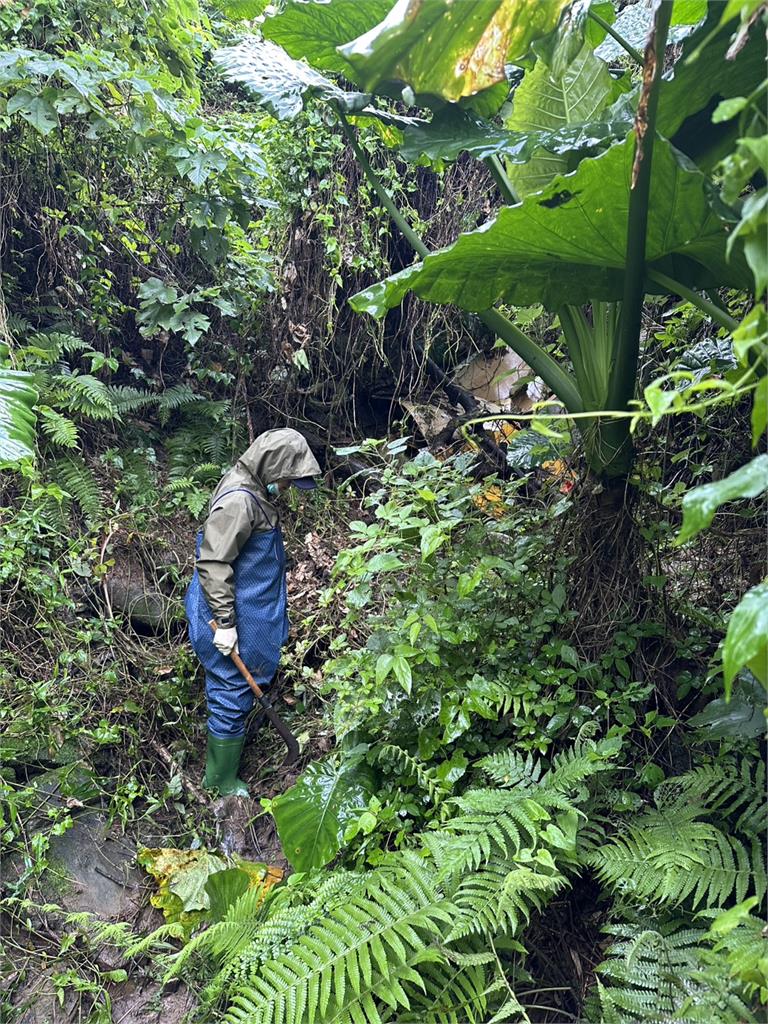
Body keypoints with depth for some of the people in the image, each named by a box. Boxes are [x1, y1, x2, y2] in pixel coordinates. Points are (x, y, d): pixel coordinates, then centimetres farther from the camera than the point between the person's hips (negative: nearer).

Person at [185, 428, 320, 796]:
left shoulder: (253, 490, 5)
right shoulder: (239, 501, -26)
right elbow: (212, 563, -27)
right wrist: (225, 623, -24)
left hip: (245, 610, 10)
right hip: (234, 618, -10)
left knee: (230, 692, 25)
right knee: (232, 696, 4)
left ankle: (219, 769, 44)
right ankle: (221, 780, 21)